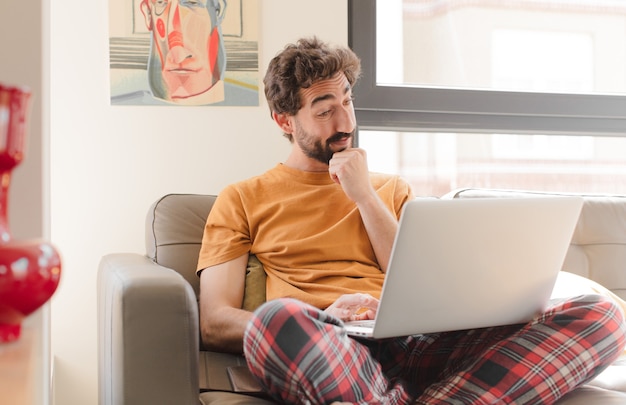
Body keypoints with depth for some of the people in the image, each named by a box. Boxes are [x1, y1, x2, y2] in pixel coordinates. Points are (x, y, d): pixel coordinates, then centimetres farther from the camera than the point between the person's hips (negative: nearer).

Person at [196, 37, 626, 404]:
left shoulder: (392, 189, 25)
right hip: (324, 357, -3)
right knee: (276, 320, -41)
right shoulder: (243, 199, 15)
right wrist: (321, 324, -14)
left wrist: (364, 195, 6)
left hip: (414, 347, 4)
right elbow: (214, 323, 3)